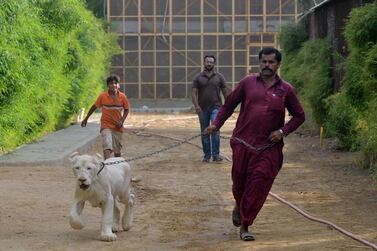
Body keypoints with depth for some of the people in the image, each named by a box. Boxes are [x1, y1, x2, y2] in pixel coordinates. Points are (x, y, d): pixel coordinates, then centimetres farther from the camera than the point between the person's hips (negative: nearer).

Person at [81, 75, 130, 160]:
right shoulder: (102, 96, -10)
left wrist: (122, 121, -8)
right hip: (106, 126, -3)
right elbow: (94, 107, 3)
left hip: (117, 127, 3)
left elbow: (126, 109, 7)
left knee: (117, 149, 14)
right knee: (107, 146, -23)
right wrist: (86, 119, 11)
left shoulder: (122, 97, -7)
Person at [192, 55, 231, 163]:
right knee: (205, 133, 7)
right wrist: (196, 105, -15)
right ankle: (207, 155, 15)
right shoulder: (198, 78, 5)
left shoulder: (219, 77, 5)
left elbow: (225, 92, 8)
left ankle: (216, 155, -14)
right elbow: (194, 93, 0)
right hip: (203, 109, 2)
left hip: (215, 107, -2)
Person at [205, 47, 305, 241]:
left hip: (268, 148, -1)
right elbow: (229, 104, 11)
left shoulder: (286, 90, 4)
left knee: (258, 188, -5)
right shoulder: (247, 83, 4)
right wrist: (216, 124, 1)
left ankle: (245, 226, 5)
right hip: (242, 143, 1)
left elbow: (299, 116, 11)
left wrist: (283, 131, -3)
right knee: (239, 181, 12)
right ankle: (238, 206, 46)